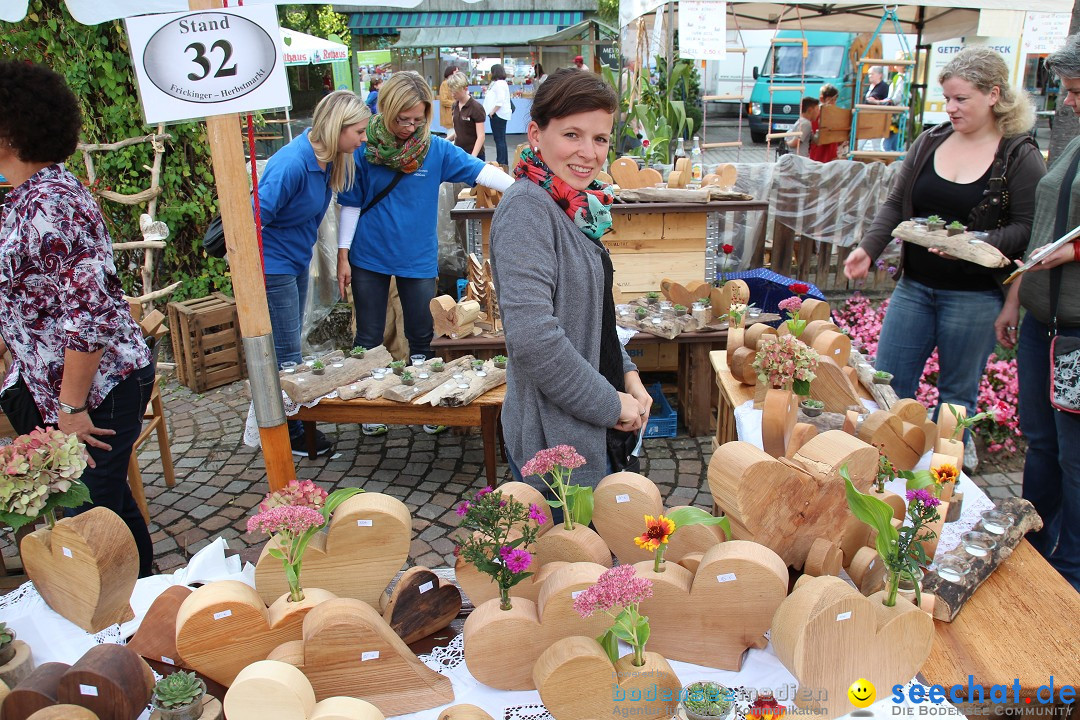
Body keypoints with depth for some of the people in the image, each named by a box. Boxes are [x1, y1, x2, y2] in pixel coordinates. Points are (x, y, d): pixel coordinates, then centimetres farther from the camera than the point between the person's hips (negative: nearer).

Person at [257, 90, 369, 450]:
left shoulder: (330, 159, -2)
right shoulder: (291, 164, -27)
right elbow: (257, 215, -25)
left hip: (297, 261, 9)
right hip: (272, 266, -8)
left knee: (288, 348, 18)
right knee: (285, 352, 1)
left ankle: (293, 420, 32)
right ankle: (289, 433, 16)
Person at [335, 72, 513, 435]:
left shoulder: (436, 150, -5)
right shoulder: (365, 150, -7)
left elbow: (480, 170, -12)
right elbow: (351, 204, -1)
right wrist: (343, 255, -3)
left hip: (418, 258, 1)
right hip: (369, 257, 0)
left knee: (421, 337, 10)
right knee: (368, 338, 9)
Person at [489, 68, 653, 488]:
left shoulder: (574, 208, 7)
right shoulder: (527, 209, -20)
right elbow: (531, 336, -30)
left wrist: (627, 375, 3)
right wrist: (612, 405, -19)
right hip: (555, 442, -9)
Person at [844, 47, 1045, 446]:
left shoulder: (1020, 157, -6)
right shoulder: (929, 142, 6)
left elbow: (1027, 228, -8)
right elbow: (895, 204, 7)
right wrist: (868, 249, -8)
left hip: (974, 296, -4)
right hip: (914, 285, 4)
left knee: (957, 395, 8)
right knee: (887, 384, 6)